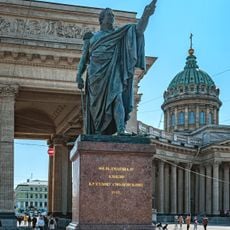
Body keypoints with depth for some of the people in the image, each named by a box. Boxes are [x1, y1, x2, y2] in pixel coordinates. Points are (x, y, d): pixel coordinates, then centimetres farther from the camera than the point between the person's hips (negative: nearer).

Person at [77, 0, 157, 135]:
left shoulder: (120, 34, 16)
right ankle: (98, 132, 5)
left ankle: (121, 131, -33)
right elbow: (84, 59, 17)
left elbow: (139, 30, 0)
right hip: (96, 74, 2)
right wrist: (79, 76, 3)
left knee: (116, 97, -21)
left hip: (113, 72, -2)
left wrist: (146, 14, -17)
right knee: (97, 104, -1)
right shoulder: (91, 37, 20)